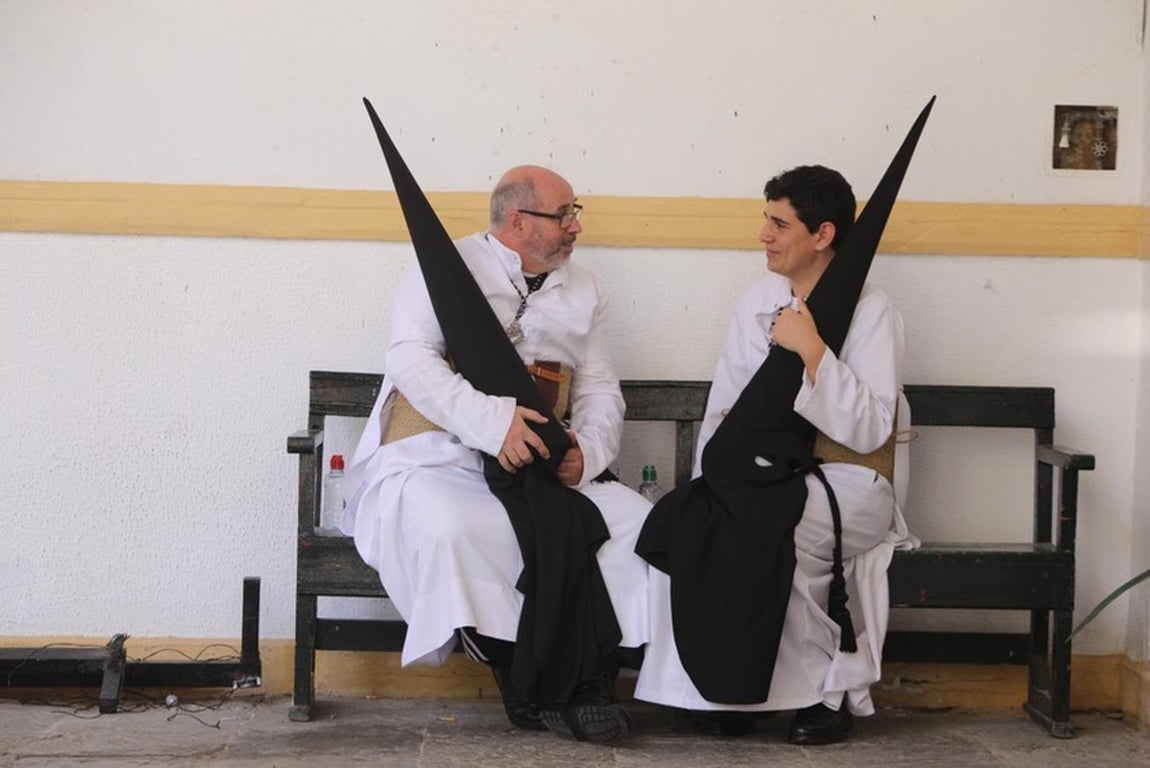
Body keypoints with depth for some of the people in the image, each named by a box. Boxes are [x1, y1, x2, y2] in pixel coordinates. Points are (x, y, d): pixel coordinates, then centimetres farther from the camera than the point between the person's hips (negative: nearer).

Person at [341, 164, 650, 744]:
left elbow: (600, 389, 16)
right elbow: (410, 357, -12)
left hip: (542, 469, 5)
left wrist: (586, 450, -9)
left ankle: (590, 678, -19)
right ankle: (520, 678, -22)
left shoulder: (584, 291, 19)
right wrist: (492, 420, -28)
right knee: (449, 528, -38)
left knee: (637, 521, -20)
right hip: (436, 458, -4)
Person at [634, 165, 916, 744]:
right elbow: (723, 407, 12)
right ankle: (717, 686, -11)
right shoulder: (758, 300, 11)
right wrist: (711, 480, -3)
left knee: (776, 531, -34)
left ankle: (830, 692, -13)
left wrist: (811, 349, -21)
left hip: (848, 485, -5)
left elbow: (868, 433, -17)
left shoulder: (871, 313, -7)